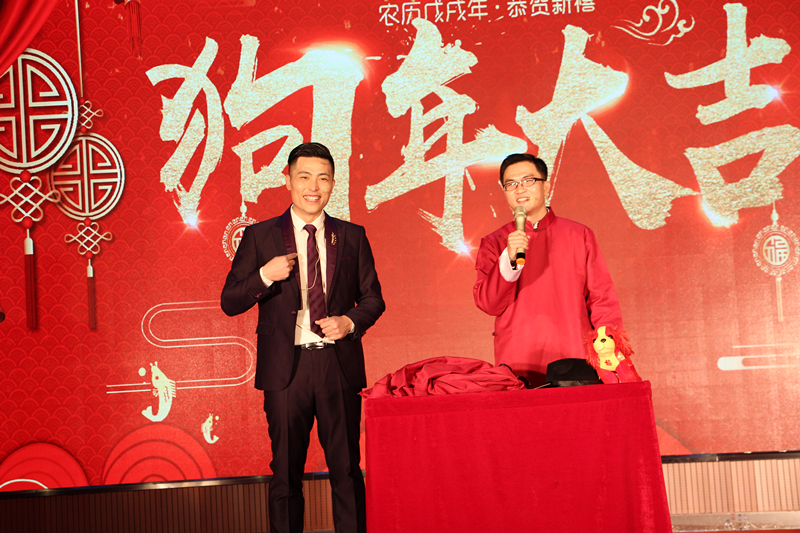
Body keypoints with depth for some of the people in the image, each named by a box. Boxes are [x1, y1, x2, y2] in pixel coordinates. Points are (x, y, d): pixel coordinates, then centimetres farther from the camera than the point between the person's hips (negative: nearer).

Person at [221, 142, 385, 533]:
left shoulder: (352, 237, 8)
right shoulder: (260, 237, 4)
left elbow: (373, 298, 13)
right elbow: (230, 303, 1)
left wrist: (351, 322, -7)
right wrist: (265, 276, -16)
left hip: (339, 365, 1)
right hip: (286, 367, -1)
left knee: (346, 468, 7)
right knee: (286, 471, 8)